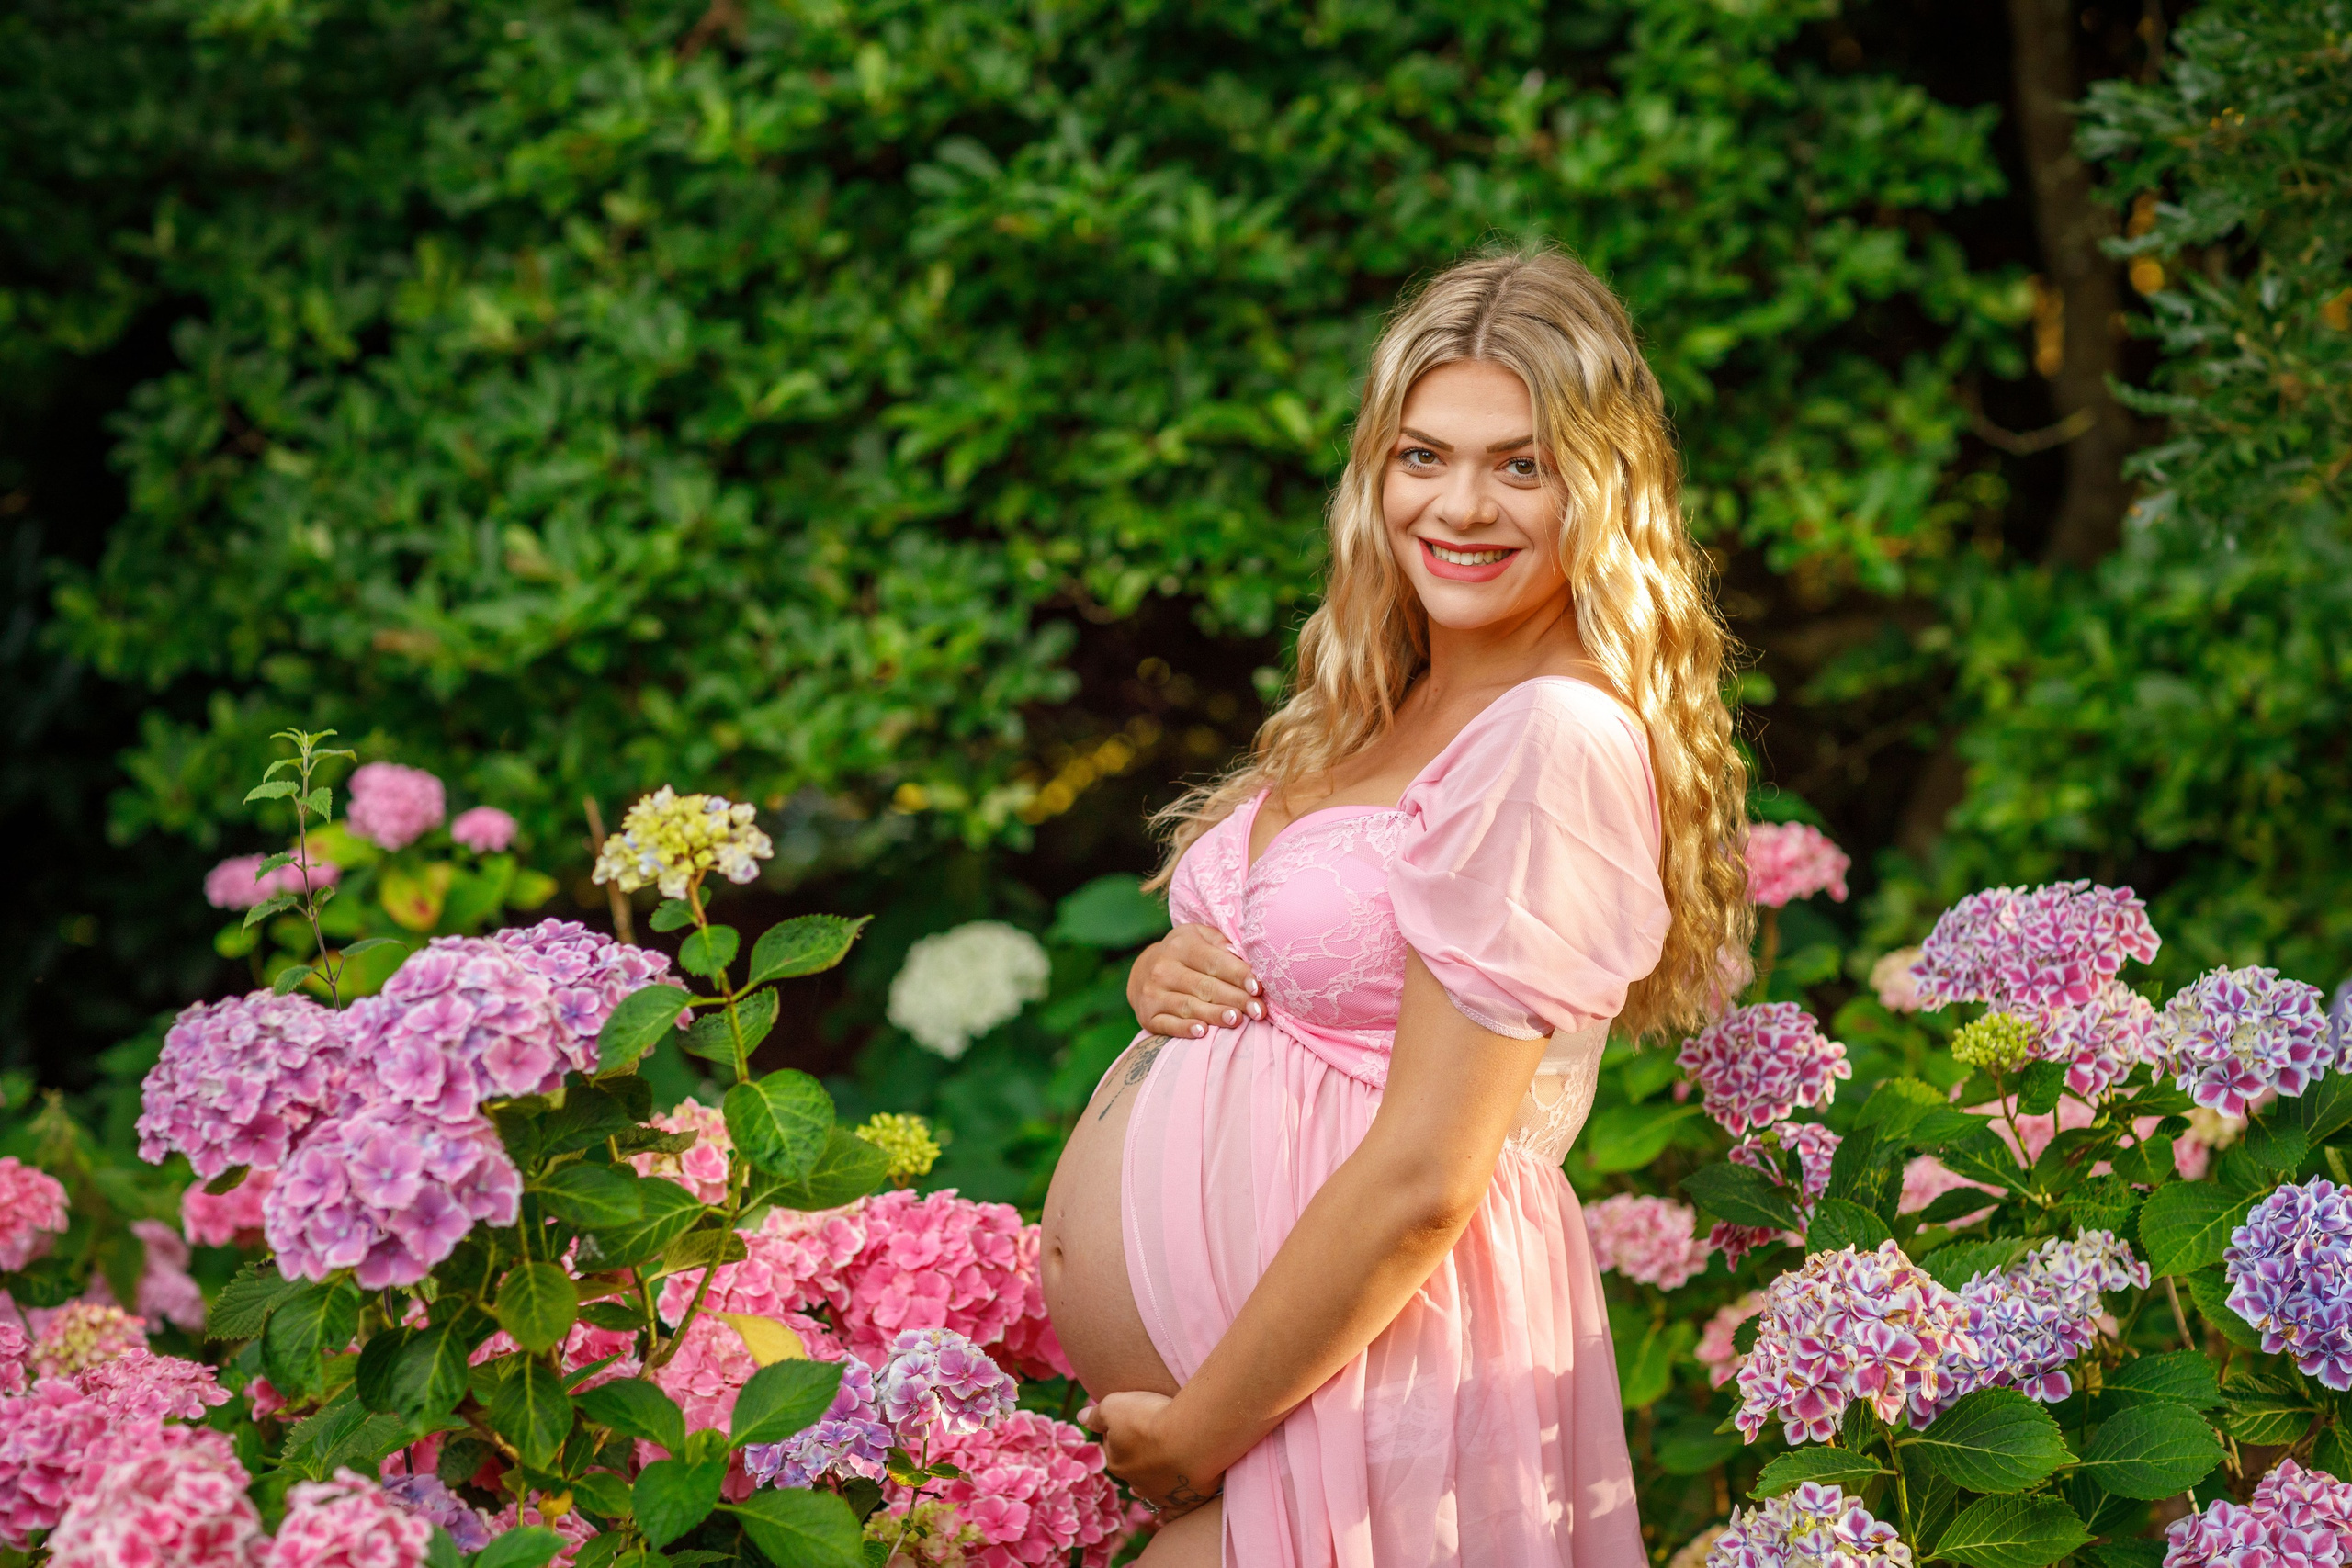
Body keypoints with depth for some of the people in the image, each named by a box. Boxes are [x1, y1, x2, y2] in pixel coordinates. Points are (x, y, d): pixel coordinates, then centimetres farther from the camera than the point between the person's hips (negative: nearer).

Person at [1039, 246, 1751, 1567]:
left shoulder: (1559, 740, -18)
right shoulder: (1387, 710, 8)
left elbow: (1420, 1182, -20)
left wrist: (1194, 1433, -13)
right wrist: (1166, 976, -3)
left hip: (1348, 1380, -8)